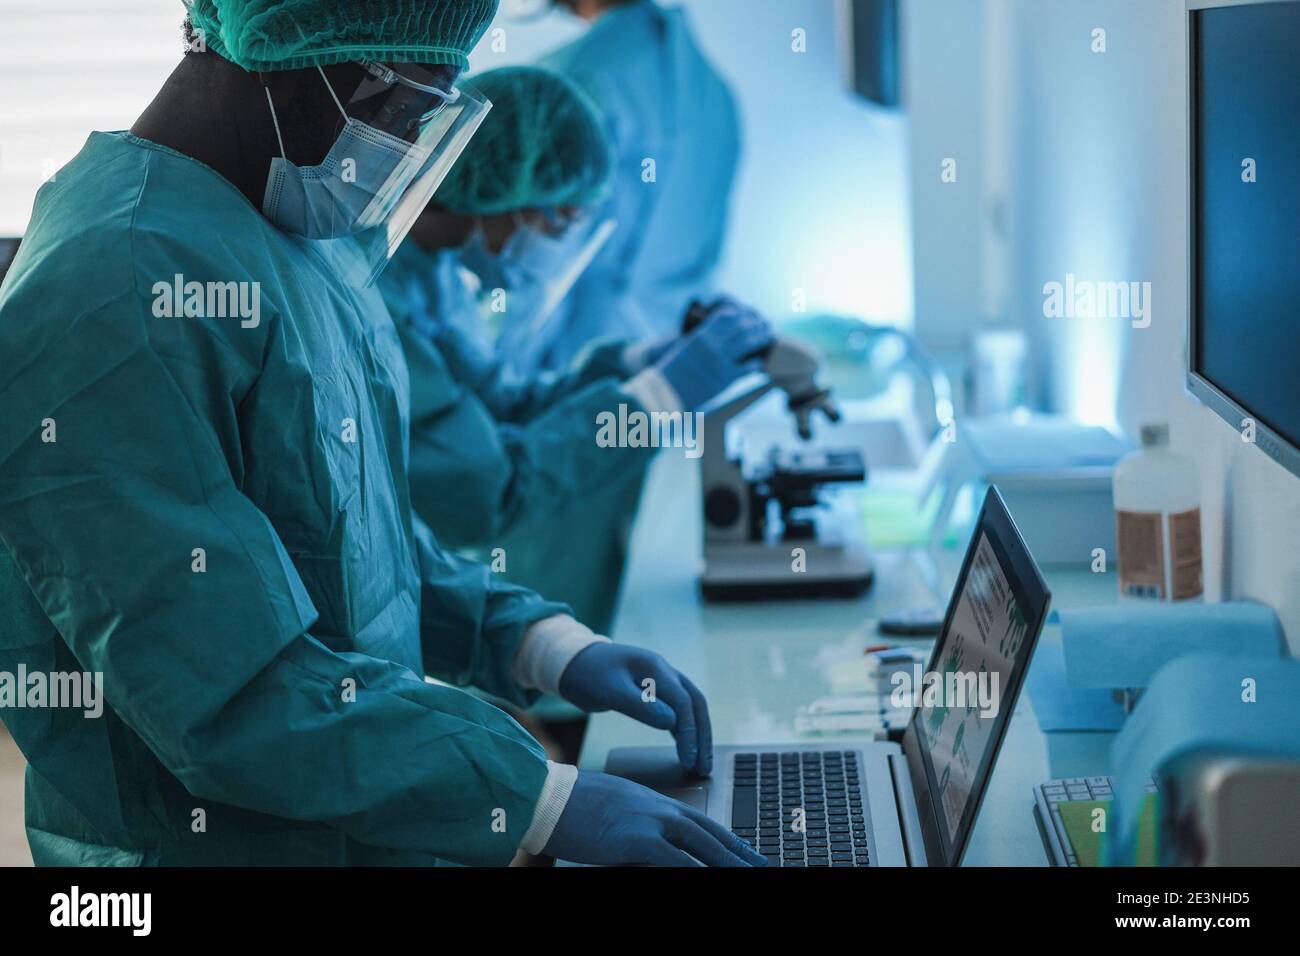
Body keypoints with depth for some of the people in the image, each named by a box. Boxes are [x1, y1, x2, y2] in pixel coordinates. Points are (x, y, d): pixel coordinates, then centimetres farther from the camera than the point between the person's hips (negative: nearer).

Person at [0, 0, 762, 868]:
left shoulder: (312, 240, 5)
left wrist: (543, 643, 0)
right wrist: (543, 803, -25)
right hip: (204, 839, -8)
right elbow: (237, 696, -28)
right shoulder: (115, 297, -25)